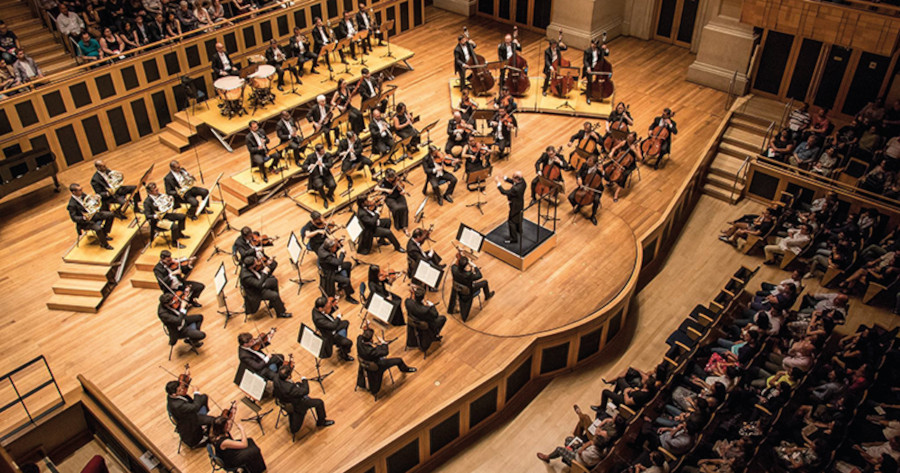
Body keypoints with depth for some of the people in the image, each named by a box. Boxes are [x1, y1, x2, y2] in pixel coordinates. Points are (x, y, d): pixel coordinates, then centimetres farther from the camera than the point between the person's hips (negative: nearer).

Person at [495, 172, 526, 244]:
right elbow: (512, 182, -2)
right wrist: (504, 177, -13)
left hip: (515, 206, -8)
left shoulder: (516, 189, -43)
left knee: (511, 221, 11)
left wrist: (498, 182, -27)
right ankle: (519, 231, 56)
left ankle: (513, 239, 25)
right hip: (520, 203, 8)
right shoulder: (522, 180, -20)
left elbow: (504, 192, -32)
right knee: (518, 217, 31)